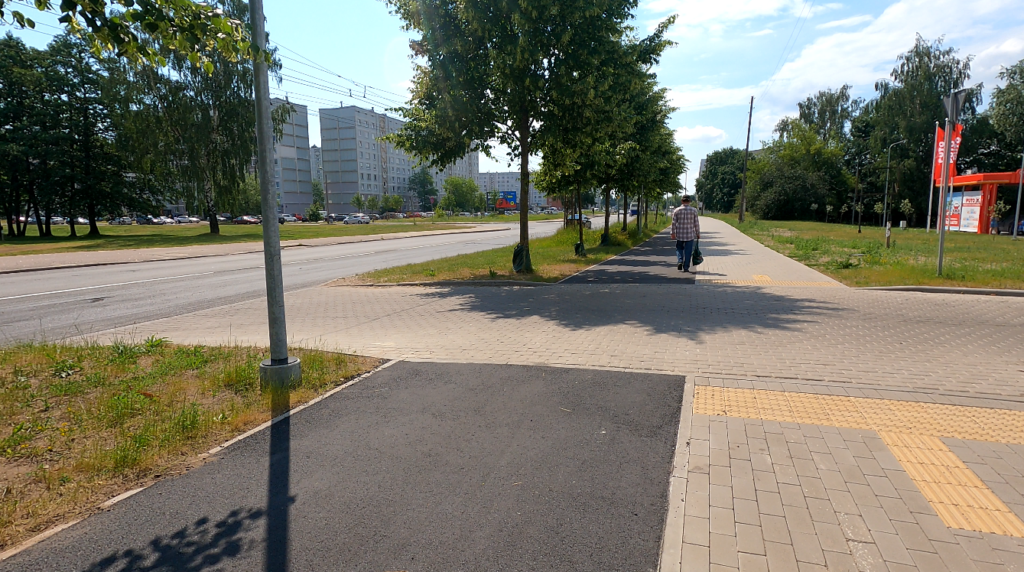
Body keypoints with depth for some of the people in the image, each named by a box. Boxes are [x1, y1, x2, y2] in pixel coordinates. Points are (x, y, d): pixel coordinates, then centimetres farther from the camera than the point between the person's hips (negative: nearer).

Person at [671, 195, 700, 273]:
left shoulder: (676, 210, -2)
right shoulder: (694, 210, -2)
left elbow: (673, 223, -3)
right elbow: (696, 223, -1)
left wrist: (673, 233, 3)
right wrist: (698, 234, 7)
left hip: (679, 235, 1)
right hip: (690, 235, -1)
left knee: (679, 248, 17)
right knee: (688, 251, 5)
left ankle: (680, 261, -5)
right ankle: (686, 267, 5)